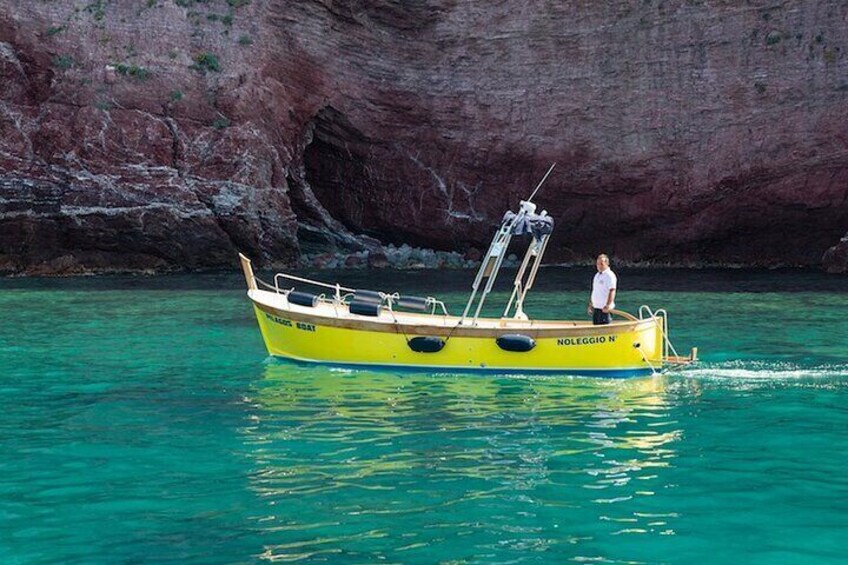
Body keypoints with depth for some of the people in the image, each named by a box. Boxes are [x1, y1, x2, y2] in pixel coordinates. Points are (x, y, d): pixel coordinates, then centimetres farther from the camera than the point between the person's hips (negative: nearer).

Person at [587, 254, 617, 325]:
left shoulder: (610, 275, -10)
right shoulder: (597, 275, 17)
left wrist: (608, 305, -25)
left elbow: (612, 291, -18)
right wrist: (590, 305, 19)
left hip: (604, 309, -8)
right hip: (596, 308, 9)